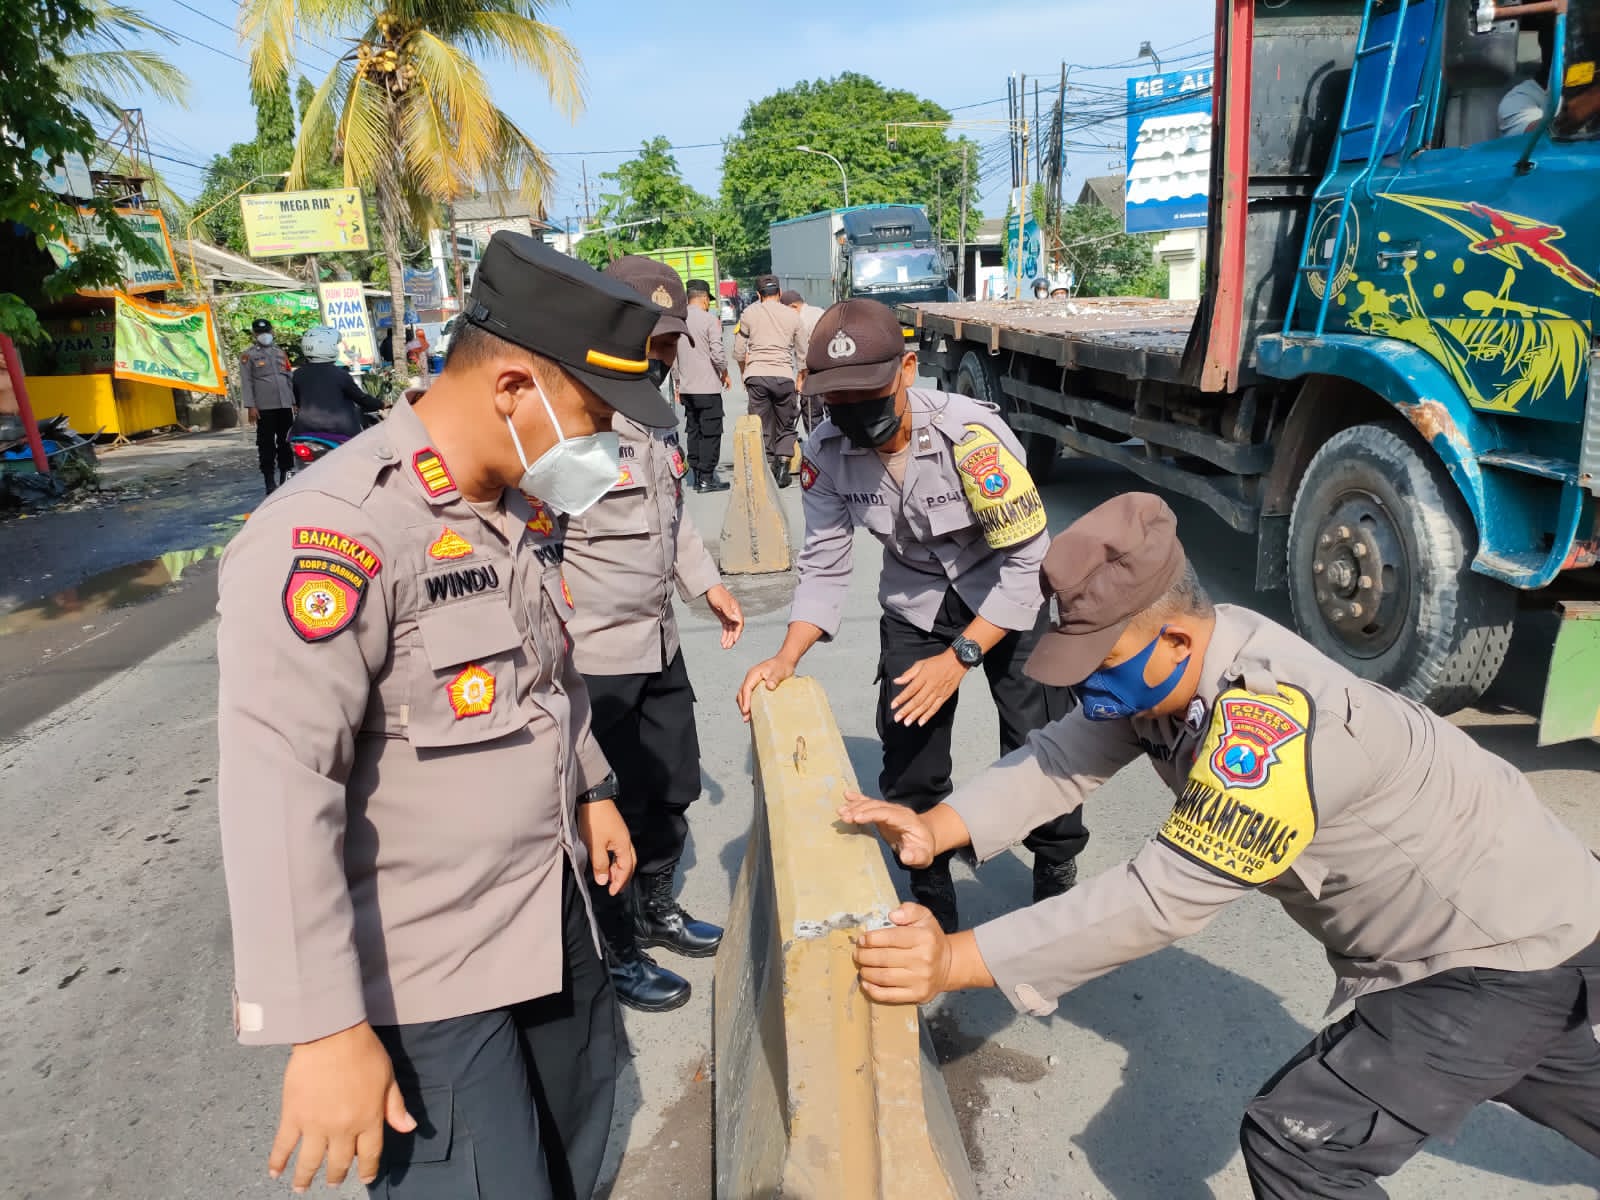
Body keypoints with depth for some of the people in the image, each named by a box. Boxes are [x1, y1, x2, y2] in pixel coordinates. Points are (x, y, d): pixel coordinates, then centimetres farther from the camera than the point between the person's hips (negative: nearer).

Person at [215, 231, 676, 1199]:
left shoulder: (522, 508, 4)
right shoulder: (333, 532, -25)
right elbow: (276, 791, -28)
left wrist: (592, 788, 22)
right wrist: (326, 1029, -26)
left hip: (554, 915, 8)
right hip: (422, 973, -8)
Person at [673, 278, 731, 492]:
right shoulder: (709, 319, -10)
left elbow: (672, 356, 11)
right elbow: (718, 354, -14)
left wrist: (677, 383, 19)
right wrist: (725, 373, 4)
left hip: (686, 387, 6)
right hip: (708, 387, -6)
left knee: (693, 431, 12)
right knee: (711, 433, 0)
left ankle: (696, 476, 15)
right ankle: (707, 478, -1)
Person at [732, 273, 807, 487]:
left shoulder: (750, 313, 8)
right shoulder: (792, 315, 11)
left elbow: (739, 352, 10)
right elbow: (802, 353, 17)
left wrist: (744, 373, 26)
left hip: (756, 375, 0)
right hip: (783, 375, 0)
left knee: (762, 427, 5)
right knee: (786, 426, 12)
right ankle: (783, 464, -3)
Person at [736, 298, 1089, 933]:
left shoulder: (971, 433, -31)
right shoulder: (825, 452, -18)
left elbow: (1029, 558, -25)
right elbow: (824, 567, -10)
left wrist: (959, 657, -28)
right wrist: (785, 660, -24)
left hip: (1007, 598, -3)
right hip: (915, 605, 3)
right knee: (909, 773, 4)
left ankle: (1059, 889, 26)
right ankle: (934, 915, 28)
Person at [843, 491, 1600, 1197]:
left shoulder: (1270, 725, -39)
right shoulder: (1172, 663, -14)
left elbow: (1158, 899, -40)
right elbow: (1067, 757, -15)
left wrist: (955, 961, -41)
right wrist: (936, 829, -29)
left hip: (1520, 951, -9)